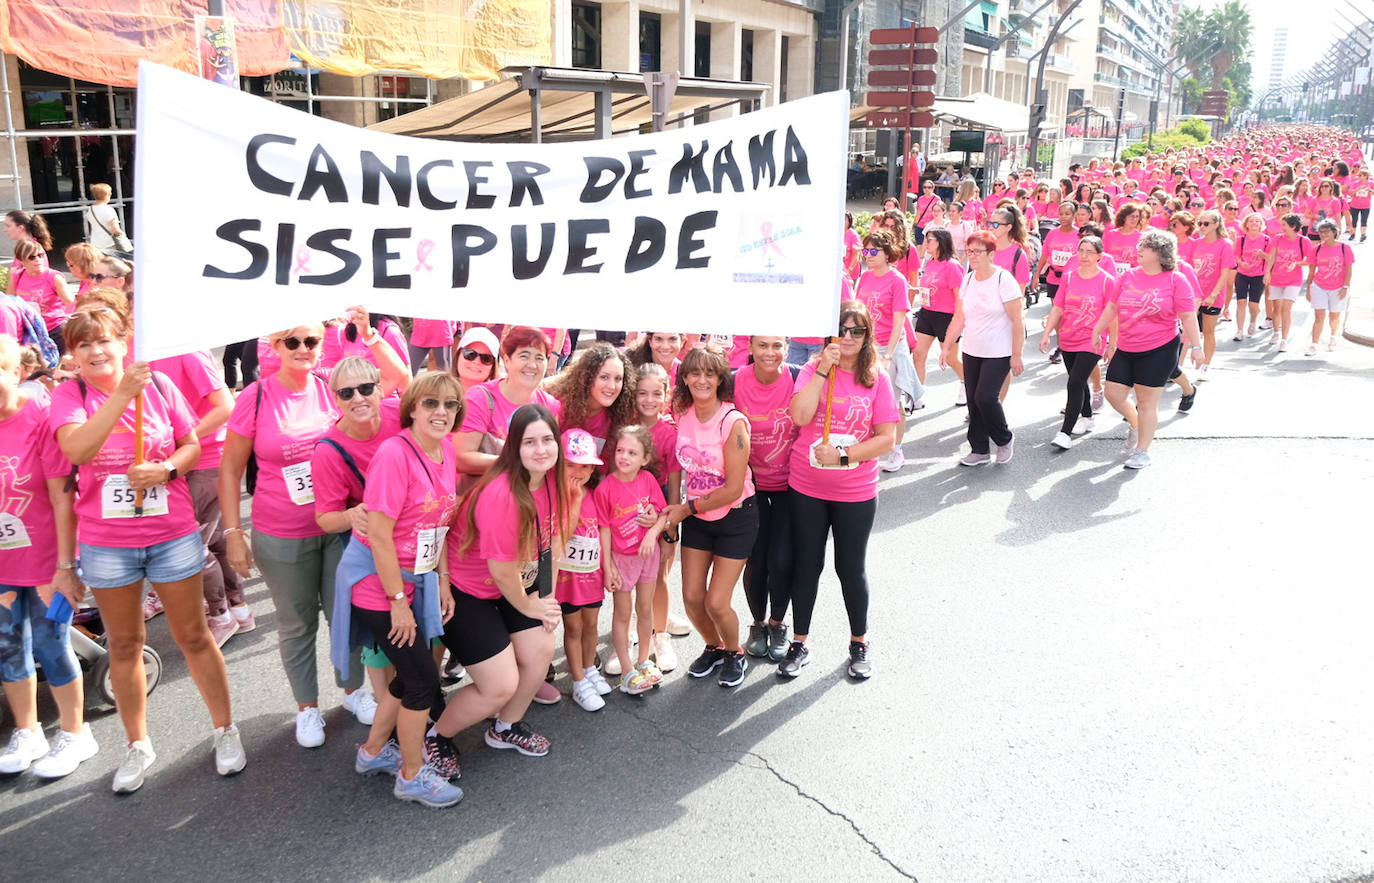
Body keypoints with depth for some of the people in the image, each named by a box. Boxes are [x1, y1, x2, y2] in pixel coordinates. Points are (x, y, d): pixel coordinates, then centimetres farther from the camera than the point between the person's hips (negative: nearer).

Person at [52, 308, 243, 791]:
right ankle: (137, 746, 30)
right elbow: (76, 448, -25)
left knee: (193, 635, 9)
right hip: (105, 544, 1)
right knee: (123, 644, 14)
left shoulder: (158, 384, -4)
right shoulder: (69, 395, -5)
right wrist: (123, 393, -33)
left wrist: (165, 469, -19)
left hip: (173, 534, -1)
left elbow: (192, 446, 2)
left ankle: (225, 730, 25)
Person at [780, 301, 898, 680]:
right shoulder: (813, 370, -3)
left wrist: (843, 456, -17)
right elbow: (800, 416, -20)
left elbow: (887, 438, -8)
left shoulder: (877, 379, -5)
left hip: (856, 493, -1)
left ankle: (859, 643, 32)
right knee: (807, 564, 13)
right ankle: (800, 642, 28)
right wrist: (824, 369, -21)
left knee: (851, 568, 11)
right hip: (806, 489, 1)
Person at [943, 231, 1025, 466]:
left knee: (985, 397, -12)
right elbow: (959, 318, 11)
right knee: (973, 400, 6)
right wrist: (947, 347, 7)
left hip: (998, 353, -6)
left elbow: (1017, 321, -12)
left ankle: (1004, 439, 13)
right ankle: (979, 450, 17)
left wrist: (1016, 355, -14)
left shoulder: (1003, 280, -12)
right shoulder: (968, 279, 6)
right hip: (971, 351, 6)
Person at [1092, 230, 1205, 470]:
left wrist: (1196, 346, -10)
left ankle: (1142, 451, 14)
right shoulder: (1128, 277, 5)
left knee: (1147, 401, 1)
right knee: (1114, 393, 6)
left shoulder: (1176, 280, -7)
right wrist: (1097, 332, 16)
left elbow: (1188, 316, -7)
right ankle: (1136, 424, 36)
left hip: (1159, 350, -5)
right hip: (1125, 349, 5)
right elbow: (1111, 307, 14)